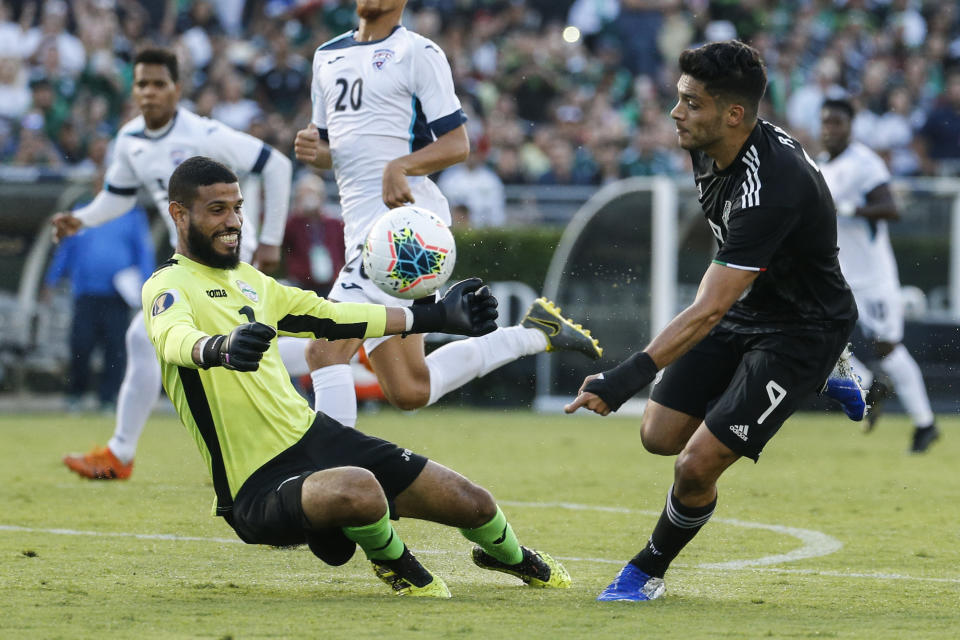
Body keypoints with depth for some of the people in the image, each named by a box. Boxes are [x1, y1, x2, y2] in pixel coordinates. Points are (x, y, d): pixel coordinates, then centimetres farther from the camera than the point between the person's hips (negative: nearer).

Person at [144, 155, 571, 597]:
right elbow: (175, 338, -34)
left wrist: (438, 317, 26)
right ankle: (392, 561, -5)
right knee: (358, 489, -39)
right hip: (260, 488, -8)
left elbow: (330, 317, 25)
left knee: (473, 505, 6)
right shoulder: (169, 286, -11)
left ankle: (507, 556, 42)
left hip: (316, 434, 8)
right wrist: (220, 349, -58)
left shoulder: (246, 278, 15)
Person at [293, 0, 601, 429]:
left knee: (326, 349, -17)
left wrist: (401, 166, -24)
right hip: (362, 224, 8)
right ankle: (535, 333, 22)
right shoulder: (327, 56, 20)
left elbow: (457, 144, -7)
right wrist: (313, 151, 3)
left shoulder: (418, 53, -3)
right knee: (410, 391, 9)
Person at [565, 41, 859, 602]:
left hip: (800, 329, -9)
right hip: (746, 307, 9)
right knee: (660, 435, 7)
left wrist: (627, 379, -44)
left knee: (698, 465, -15)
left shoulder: (769, 187, -36)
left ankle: (649, 570, 15)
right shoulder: (711, 150, -9)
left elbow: (710, 310, -38)